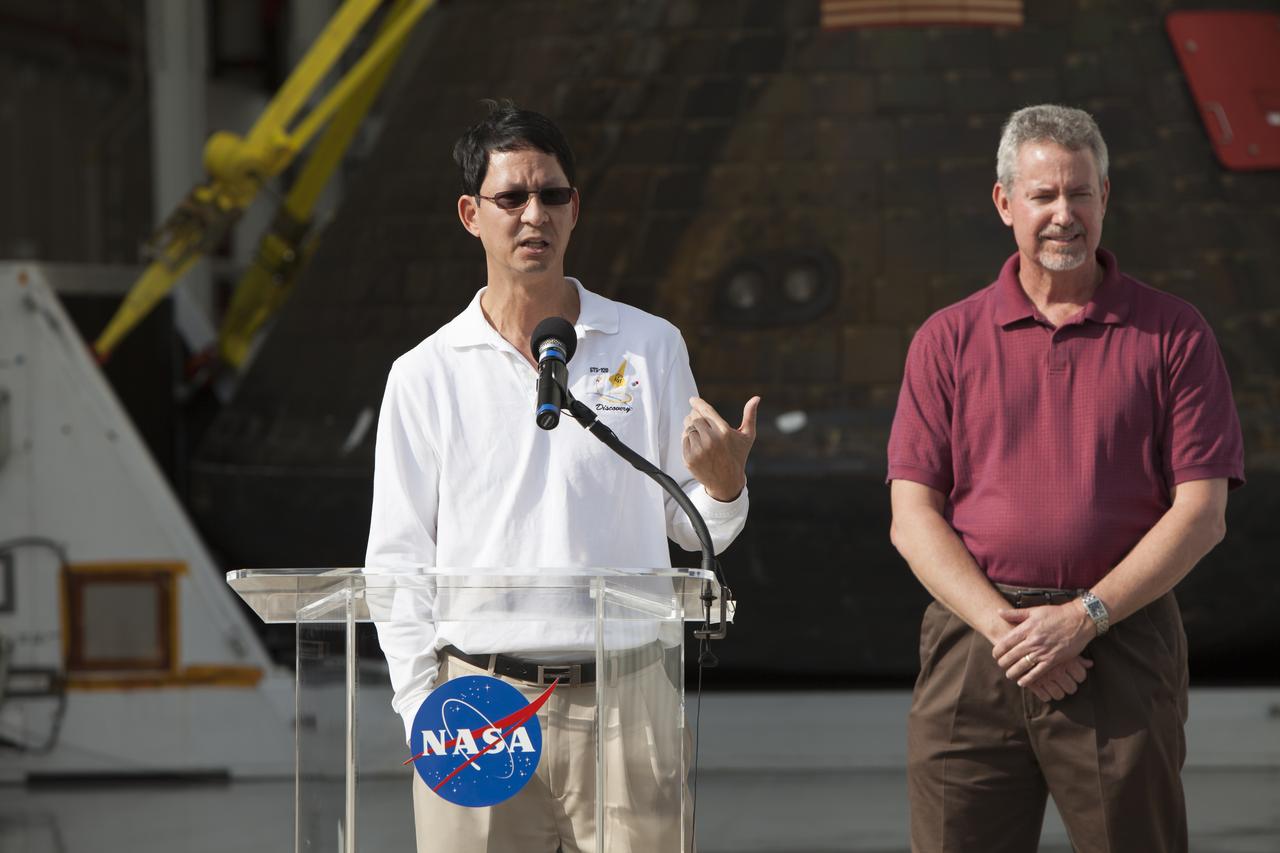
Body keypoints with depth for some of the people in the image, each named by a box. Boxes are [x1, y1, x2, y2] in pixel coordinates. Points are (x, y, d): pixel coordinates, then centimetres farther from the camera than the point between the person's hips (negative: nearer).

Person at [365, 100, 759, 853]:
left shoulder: (650, 348, 8)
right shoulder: (425, 376, 7)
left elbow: (691, 529, 11)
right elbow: (396, 562, 7)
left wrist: (723, 485, -12)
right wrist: (425, 712, -2)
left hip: (623, 704, 0)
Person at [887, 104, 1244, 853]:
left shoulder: (1174, 335, 5)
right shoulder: (949, 341, 9)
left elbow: (1202, 512, 0)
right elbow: (913, 517, 4)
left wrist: (1087, 616, -11)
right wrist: (1002, 626, -10)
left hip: (1120, 644, -1)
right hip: (975, 644, 1)